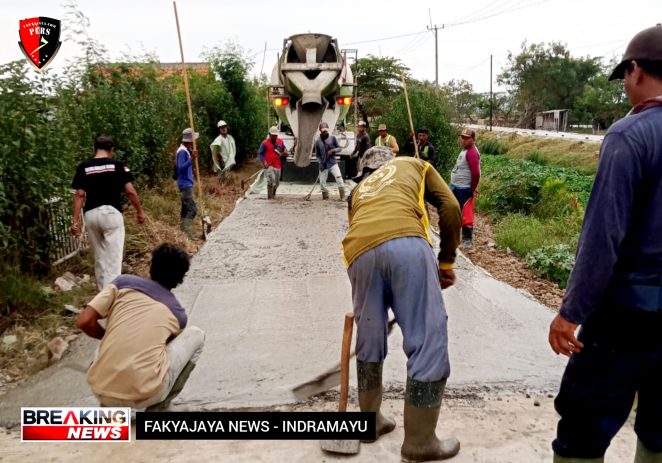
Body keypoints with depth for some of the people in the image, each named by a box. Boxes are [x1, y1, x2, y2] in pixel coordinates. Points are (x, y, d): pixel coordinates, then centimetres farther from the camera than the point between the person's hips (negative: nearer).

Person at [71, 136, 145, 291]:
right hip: (111, 213, -3)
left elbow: (79, 195, 0)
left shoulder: (83, 167, 5)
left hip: (91, 214, 3)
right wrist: (139, 211, 9)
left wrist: (76, 221, 1)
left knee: (99, 257, 17)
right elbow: (130, 191, -4)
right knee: (113, 257, -1)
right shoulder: (118, 165, -2)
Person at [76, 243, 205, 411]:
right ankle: (158, 407, 18)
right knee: (195, 335, 19)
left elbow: (84, 321, -1)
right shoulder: (178, 313, 13)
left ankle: (109, 408, 20)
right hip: (145, 395, -3)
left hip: (102, 392, 3)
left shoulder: (123, 282, 8)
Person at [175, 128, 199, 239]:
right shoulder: (183, 151, -17)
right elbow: (180, 167, -25)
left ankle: (184, 233, 19)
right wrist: (191, 159, -35)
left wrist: (192, 157, 17)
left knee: (186, 209, 13)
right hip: (186, 185, -11)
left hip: (186, 184, 11)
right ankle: (187, 235, -13)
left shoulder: (185, 150, 13)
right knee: (192, 209, -12)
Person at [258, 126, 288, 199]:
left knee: (276, 183, 13)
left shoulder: (280, 141, 12)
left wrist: (285, 151, 0)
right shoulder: (265, 143, -3)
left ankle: (273, 195, 34)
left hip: (278, 166, 6)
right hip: (269, 166, -6)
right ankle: (269, 197, -14)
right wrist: (264, 162, -19)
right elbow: (260, 153, -5)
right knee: (271, 180, -21)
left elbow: (284, 149, 25)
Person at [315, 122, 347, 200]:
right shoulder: (317, 141, 3)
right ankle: (325, 197, 23)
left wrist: (333, 150, -15)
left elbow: (339, 148, 4)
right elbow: (317, 155, 8)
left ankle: (342, 197, -16)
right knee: (322, 182, 3)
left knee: (338, 177, -20)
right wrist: (320, 163, -6)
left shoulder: (332, 138, 0)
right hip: (323, 165, 2)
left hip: (332, 163, -2)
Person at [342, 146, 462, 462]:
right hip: (405, 243, -4)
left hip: (359, 252, 5)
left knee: (369, 339, 20)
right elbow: (450, 207, 17)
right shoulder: (414, 165, 33)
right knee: (429, 341, 5)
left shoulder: (358, 190, 40)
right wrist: (446, 261, 25)